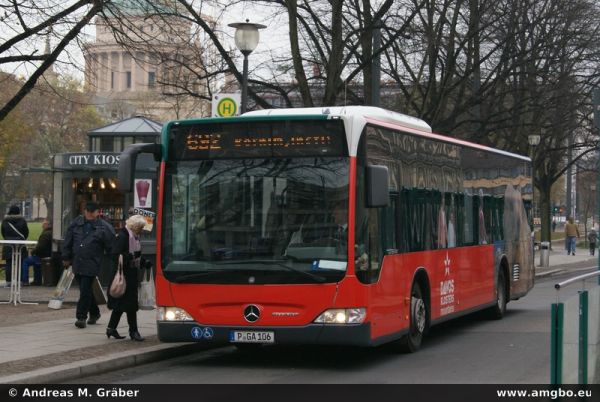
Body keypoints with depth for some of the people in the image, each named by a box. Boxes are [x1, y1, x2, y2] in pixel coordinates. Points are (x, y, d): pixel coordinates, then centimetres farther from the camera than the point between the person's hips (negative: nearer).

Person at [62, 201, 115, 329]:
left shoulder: (104, 227, -5)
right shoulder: (76, 224, 8)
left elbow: (110, 247, -2)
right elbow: (68, 241, 14)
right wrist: (66, 258, 13)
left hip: (91, 265, -5)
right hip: (77, 263, 5)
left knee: (85, 291, -9)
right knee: (86, 290, 14)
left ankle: (81, 317, -4)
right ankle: (94, 313, 31)